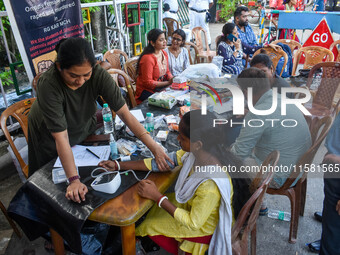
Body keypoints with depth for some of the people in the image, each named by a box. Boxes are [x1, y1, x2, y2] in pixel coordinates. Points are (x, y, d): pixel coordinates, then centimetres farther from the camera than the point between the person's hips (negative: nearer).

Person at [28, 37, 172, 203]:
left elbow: (124, 112, -32)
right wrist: (74, 180, -40)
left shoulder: (98, 74, -30)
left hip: (84, 125, 3)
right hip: (49, 135, -2)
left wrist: (154, 147, -39)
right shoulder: (48, 85, -37)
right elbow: (61, 137, -38)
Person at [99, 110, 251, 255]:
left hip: (206, 227, -6)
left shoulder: (210, 184, -42)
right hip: (194, 203, 6)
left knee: (149, 225, 8)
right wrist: (119, 165, -8)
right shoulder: (195, 153, -20)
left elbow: (193, 222, -28)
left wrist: (157, 196, -25)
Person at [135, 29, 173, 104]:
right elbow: (147, 82, -20)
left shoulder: (164, 53, 6)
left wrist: (172, 79, -7)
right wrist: (168, 83, -20)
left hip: (160, 86, 8)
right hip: (147, 90, -8)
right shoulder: (147, 58, -21)